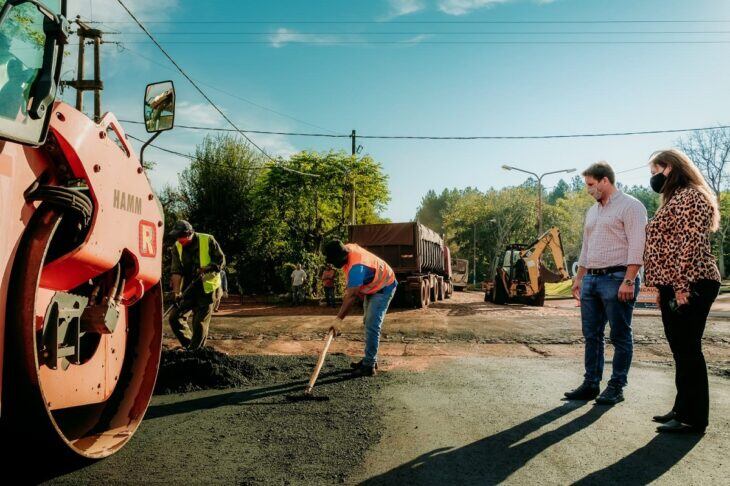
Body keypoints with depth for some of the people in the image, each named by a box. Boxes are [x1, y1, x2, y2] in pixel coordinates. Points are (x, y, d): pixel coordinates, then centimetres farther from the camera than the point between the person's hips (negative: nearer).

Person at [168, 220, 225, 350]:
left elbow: (221, 261, -4)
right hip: (188, 289, 4)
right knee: (174, 317, -2)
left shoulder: (208, 241, -8)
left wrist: (206, 268, -21)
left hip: (207, 288, -4)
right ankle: (189, 345, 14)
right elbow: (176, 271, -5)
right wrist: (176, 291, -16)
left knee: (200, 323, -4)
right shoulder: (177, 247, 2)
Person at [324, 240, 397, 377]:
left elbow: (351, 296, -36)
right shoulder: (347, 248, -11)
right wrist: (348, 292, 4)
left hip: (383, 288, -10)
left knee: (372, 326, -15)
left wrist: (338, 320, -32)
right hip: (372, 286, 10)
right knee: (368, 323, 15)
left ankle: (369, 367, -12)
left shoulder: (356, 267, -38)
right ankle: (370, 359, 24)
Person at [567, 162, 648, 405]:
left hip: (617, 279, -8)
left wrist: (628, 281, -21)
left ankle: (616, 387, 8)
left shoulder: (630, 206, -6)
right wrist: (579, 279, 19)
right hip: (591, 279, 8)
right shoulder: (592, 211, 19)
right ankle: (591, 384, 16)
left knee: (620, 336, 1)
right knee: (591, 335, 9)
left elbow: (637, 246, -14)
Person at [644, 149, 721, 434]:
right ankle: (683, 408, 24)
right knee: (680, 350, 14)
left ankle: (693, 419, 4)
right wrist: (663, 288, 19)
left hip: (689, 287, -10)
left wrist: (682, 286, -23)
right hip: (672, 286, 10)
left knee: (688, 350, -4)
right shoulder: (674, 199, 22)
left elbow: (691, 243, -19)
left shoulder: (691, 196, -9)